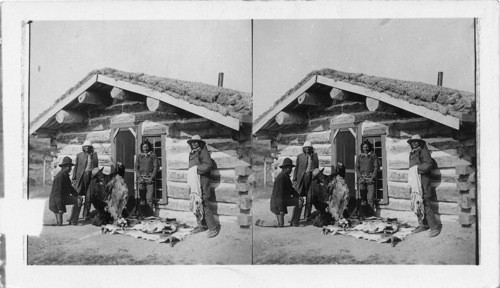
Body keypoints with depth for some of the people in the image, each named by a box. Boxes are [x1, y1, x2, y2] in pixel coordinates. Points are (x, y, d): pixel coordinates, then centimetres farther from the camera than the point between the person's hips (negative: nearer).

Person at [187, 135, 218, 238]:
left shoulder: (203, 151, -3)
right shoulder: (192, 154, 19)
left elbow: (209, 164, -15)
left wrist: (197, 170, -15)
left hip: (202, 183, -8)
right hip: (194, 183, 8)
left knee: (204, 206, -11)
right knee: (195, 205, 10)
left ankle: (213, 228, -7)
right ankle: (201, 226, 21)